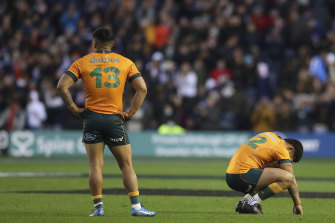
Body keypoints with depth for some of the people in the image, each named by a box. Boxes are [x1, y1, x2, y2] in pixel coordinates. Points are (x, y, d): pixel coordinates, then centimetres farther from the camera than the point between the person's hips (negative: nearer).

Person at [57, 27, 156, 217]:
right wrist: (131, 113, 1)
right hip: (115, 119, 0)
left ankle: (98, 206, -2)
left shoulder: (82, 62, 4)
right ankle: (136, 206, -1)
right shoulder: (125, 62, 7)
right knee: (127, 165, 5)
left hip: (92, 117, 0)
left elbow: (62, 86, -6)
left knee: (96, 165, 3)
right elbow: (142, 89, -2)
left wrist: (74, 108, 0)